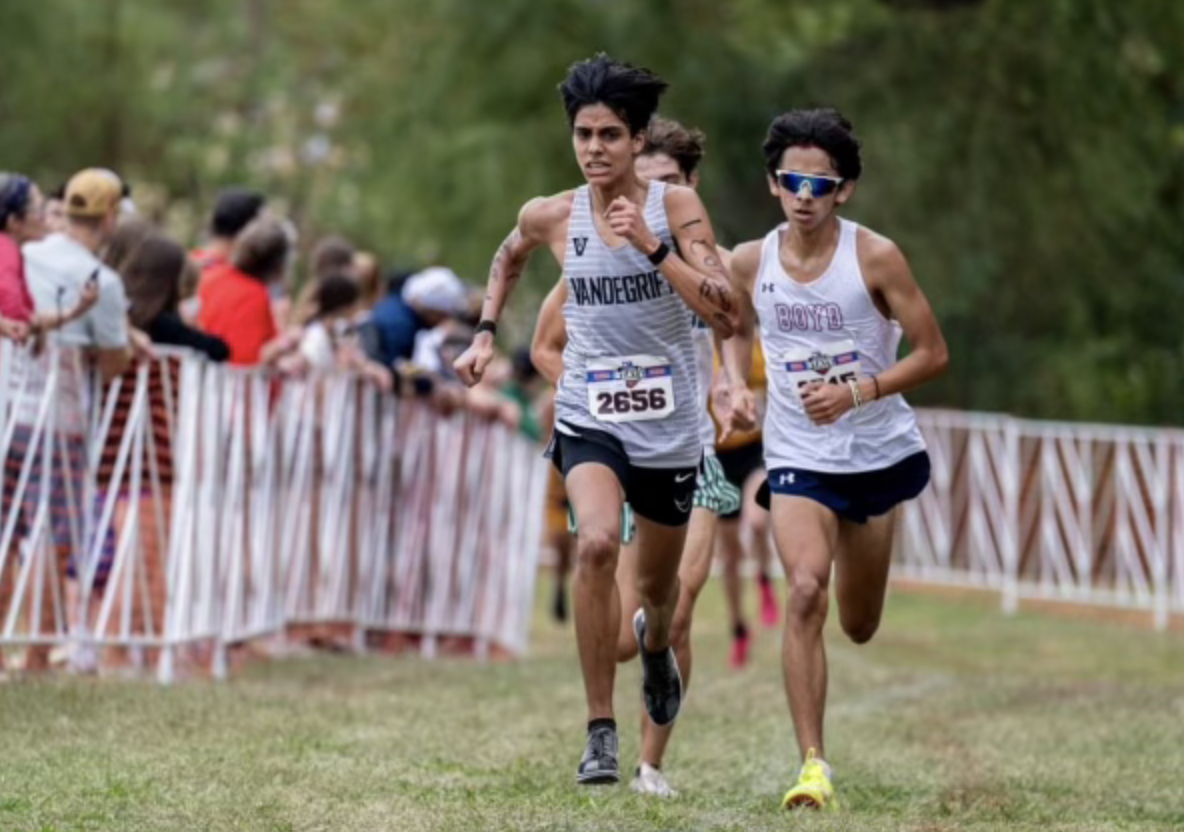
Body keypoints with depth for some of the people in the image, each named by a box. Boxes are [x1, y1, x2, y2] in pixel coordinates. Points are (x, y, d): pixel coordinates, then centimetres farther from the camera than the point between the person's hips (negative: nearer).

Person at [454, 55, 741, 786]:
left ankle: (656, 645, 58)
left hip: (670, 427, 1)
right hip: (589, 417, -1)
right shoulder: (552, 217, -4)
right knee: (596, 543, -29)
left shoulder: (676, 207, -9)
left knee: (658, 583, 18)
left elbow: (728, 315, -19)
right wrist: (487, 331, 11)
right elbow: (510, 258, 21)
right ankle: (601, 732, -22)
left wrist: (652, 246, -26)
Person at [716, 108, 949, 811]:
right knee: (806, 593, -24)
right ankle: (814, 765, -21)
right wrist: (738, 385, -1)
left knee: (860, 628, 14)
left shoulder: (875, 257, -13)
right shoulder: (751, 263, -5)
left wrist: (857, 392, -23)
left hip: (881, 454, 0)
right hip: (799, 458, 0)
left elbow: (933, 354, -11)